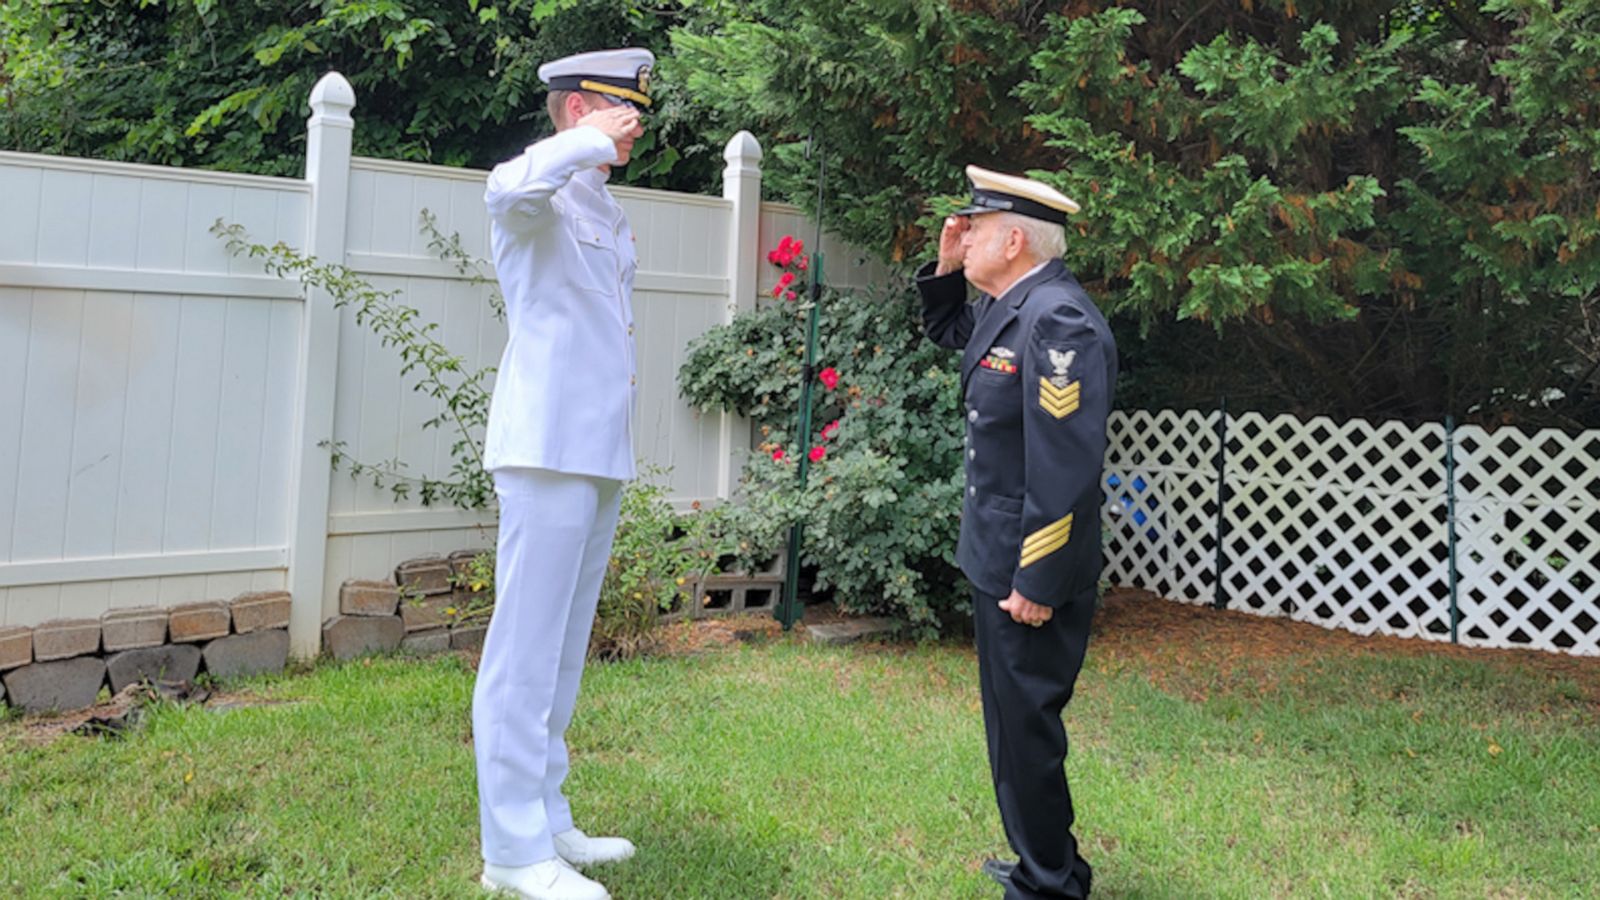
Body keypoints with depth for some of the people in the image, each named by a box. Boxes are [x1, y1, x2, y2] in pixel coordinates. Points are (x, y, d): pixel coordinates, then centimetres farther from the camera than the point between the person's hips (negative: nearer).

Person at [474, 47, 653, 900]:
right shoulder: (543, 196, -7)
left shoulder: (604, 206, 20)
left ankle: (545, 823, 24)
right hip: (549, 448, -9)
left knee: (563, 649, 13)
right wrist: (593, 141, -21)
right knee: (526, 648, -5)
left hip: (600, 452, 9)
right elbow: (510, 188, -34)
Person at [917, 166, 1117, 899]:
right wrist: (946, 269, 11)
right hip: (999, 555, 10)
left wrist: (1039, 582, -24)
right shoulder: (1007, 303, 8)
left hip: (1031, 566, -10)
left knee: (1025, 727, 2)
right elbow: (945, 330, 31)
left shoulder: (1058, 320, -22)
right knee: (1013, 720, 20)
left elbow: (1065, 467, -26)